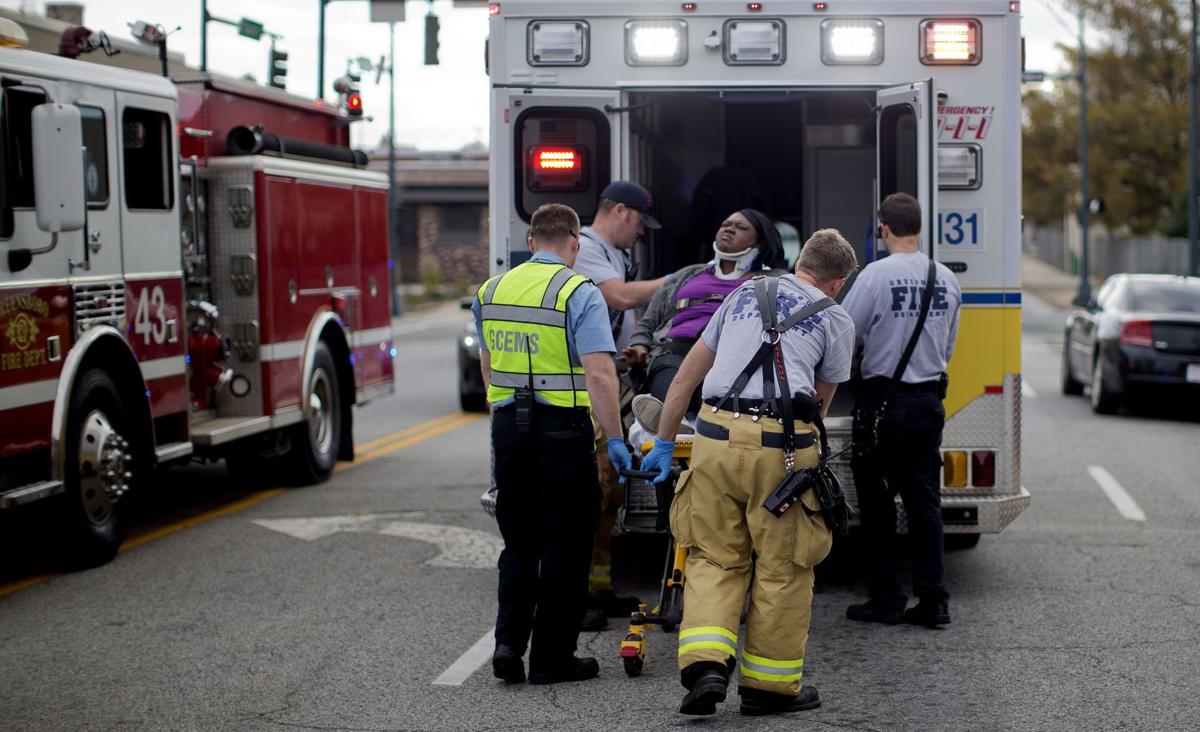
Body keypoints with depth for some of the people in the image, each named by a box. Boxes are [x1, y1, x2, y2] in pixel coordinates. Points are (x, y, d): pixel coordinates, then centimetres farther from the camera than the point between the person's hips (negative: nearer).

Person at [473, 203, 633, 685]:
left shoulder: (492, 290, 8)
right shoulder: (579, 293, -10)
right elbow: (599, 375, -18)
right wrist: (615, 439, -13)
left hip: (507, 426, 5)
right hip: (562, 430, -5)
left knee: (519, 542, 17)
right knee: (564, 546, 5)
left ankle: (509, 642, 6)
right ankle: (551, 657, 10)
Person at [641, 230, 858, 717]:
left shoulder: (745, 293, 22)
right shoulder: (835, 320, 14)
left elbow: (687, 374, 21)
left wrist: (663, 444, 25)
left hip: (716, 437, 3)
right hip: (781, 445, -3)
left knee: (714, 558, 13)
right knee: (782, 567, 9)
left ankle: (705, 664, -4)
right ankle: (770, 685, 17)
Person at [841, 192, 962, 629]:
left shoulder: (878, 274, -14)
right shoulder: (947, 280, 4)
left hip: (883, 400, -5)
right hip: (929, 400, 5)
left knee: (878, 502, 5)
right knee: (925, 499, 9)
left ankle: (886, 599, 8)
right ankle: (933, 600, 7)